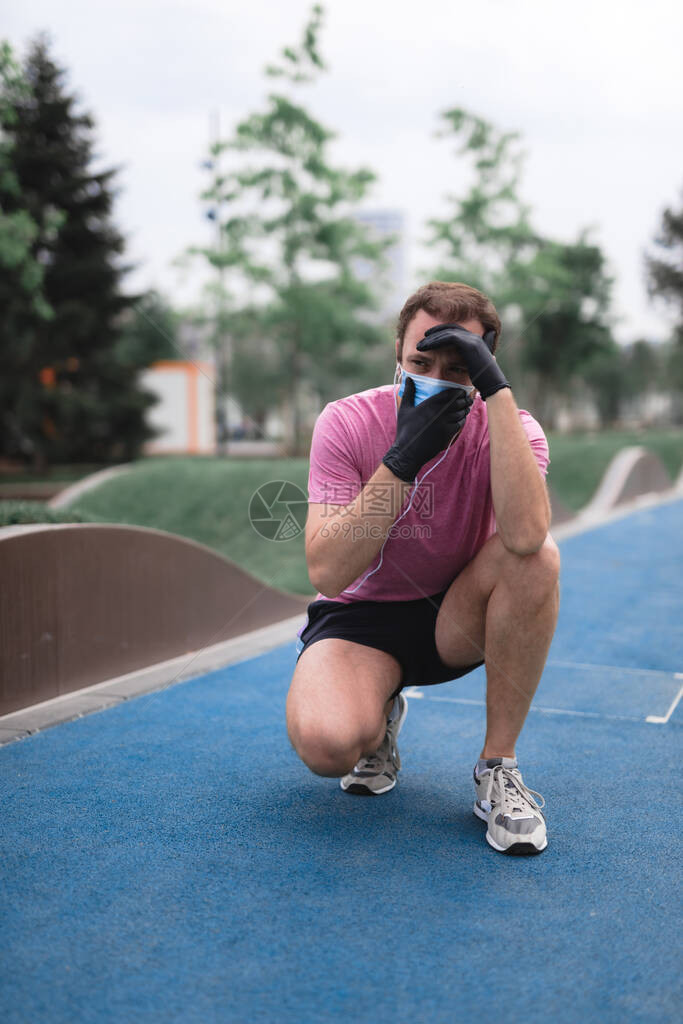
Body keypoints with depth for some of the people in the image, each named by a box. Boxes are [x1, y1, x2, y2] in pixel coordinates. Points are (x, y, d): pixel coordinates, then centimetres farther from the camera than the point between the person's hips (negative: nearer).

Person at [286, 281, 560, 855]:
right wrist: (402, 459, -32)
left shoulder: (507, 428, -15)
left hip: (459, 619, 1)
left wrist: (497, 389, -37)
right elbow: (326, 572, -24)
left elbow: (525, 535, -39)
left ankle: (498, 767, -15)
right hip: (362, 614, -1)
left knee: (541, 556, -31)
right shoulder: (347, 424, -15)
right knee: (324, 743, -32)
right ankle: (381, 716, 9)